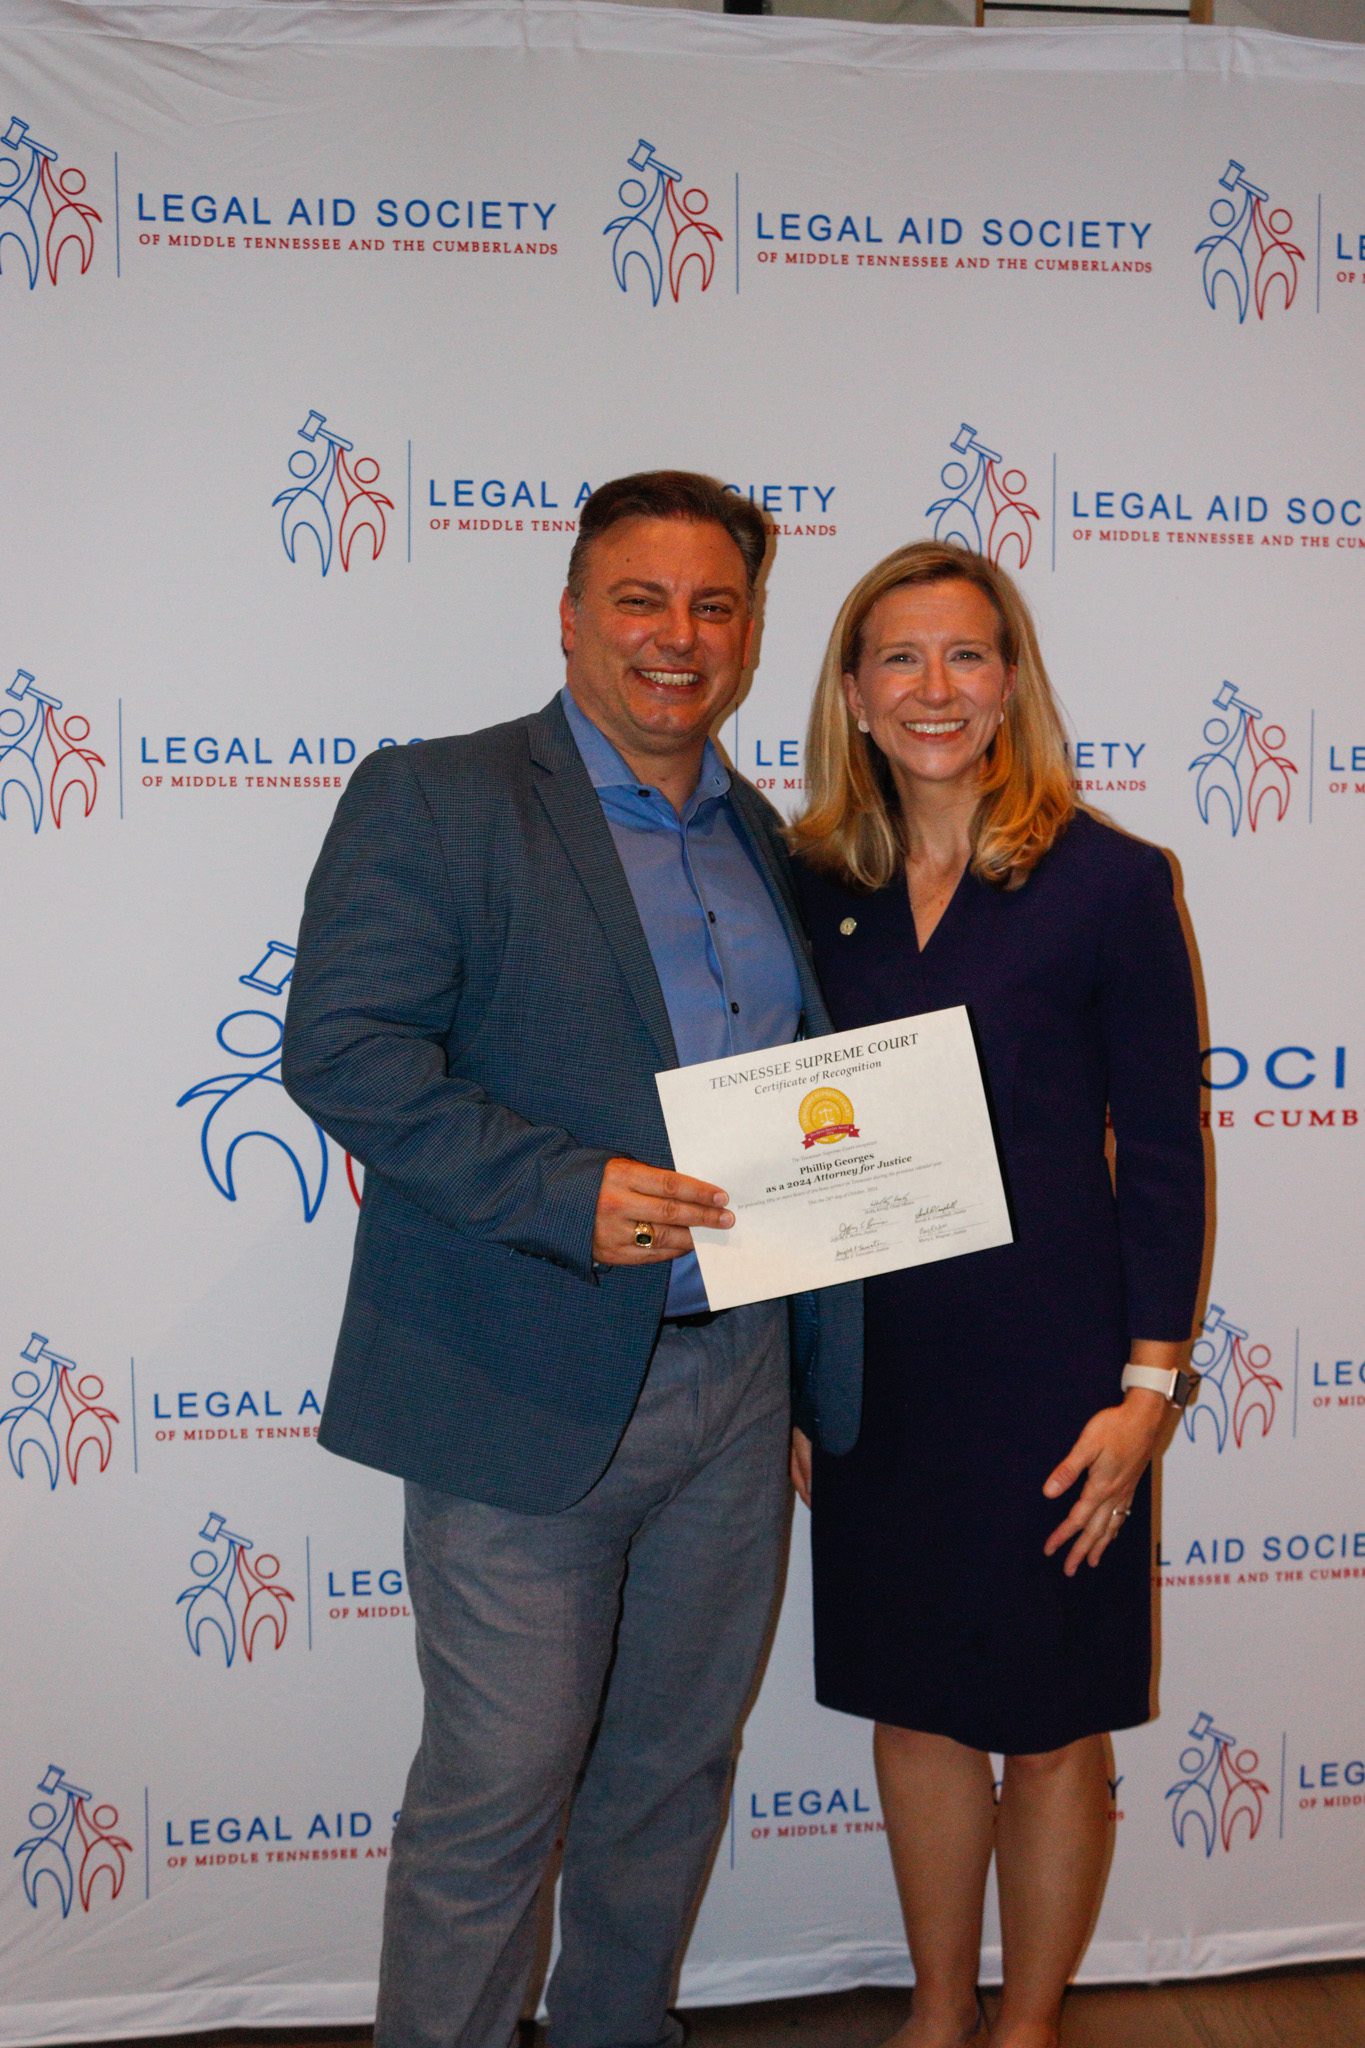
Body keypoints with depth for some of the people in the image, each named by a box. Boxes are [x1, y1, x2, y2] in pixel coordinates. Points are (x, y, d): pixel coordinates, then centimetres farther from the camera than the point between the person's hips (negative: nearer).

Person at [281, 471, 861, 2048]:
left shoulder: (768, 846, 14)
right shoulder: (432, 800, -5)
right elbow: (341, 1047, -16)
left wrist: (830, 1383, 15)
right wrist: (564, 1190, -26)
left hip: (737, 1381, 6)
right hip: (530, 1392, -6)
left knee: (675, 1768, 19)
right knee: (492, 1796, 2)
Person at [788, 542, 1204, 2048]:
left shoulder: (1108, 882, -7)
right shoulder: (813, 887, 3)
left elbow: (1162, 1151, -5)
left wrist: (1147, 1383, -9)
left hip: (1046, 1358, -3)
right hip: (871, 1360, 4)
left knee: (1050, 1726, 10)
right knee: (915, 1703, 17)